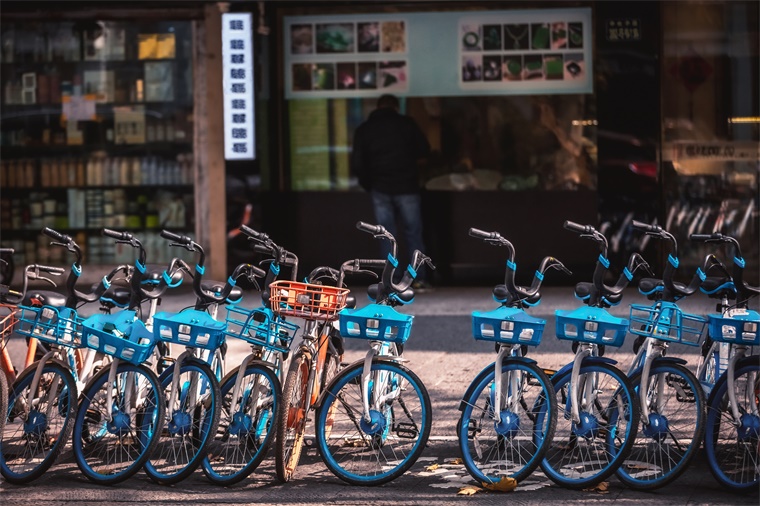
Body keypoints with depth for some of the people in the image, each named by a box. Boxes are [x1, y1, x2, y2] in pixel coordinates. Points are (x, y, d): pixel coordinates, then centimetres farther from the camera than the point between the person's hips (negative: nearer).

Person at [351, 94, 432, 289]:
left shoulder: (364, 129, 4)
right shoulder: (406, 123, 1)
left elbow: (357, 164, -1)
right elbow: (424, 152, 3)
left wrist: (368, 183, 12)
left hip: (380, 188, 1)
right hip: (406, 187, -1)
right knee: (413, 232, 6)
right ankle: (419, 278, 2)